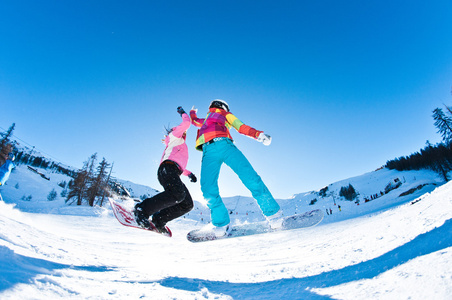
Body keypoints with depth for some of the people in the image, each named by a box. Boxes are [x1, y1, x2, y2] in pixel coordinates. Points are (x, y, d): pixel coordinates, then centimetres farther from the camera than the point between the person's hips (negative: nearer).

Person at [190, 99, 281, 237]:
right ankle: (221, 224, -2)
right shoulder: (205, 121, 41)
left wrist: (258, 134, 1)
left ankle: (272, 213, -10)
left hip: (224, 144, -2)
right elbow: (194, 120, 62)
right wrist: (192, 112, 82)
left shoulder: (225, 114, 32)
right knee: (208, 190, -17)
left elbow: (242, 127, 17)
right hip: (209, 151, 3)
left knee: (250, 177, -20)